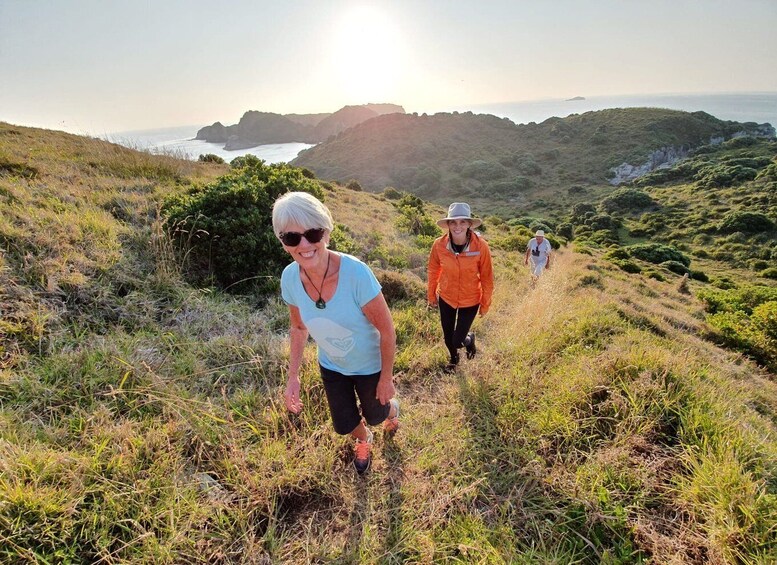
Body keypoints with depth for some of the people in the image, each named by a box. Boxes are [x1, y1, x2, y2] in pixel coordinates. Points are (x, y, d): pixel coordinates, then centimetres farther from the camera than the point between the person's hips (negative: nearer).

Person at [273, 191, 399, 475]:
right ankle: (364, 440, 59)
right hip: (331, 366, 3)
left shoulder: (355, 272, -37)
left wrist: (386, 378, -14)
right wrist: (293, 376, -6)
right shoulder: (290, 278, -22)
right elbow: (299, 328, -2)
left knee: (375, 416, 23)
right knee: (344, 425, 21)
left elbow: (386, 329, -24)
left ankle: (392, 408, 62)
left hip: (369, 366, -3)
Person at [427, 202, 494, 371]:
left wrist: (485, 304, -3)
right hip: (445, 298, 2)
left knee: (458, 341, 2)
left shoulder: (481, 246, -24)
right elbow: (433, 271, -2)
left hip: (470, 301, -2)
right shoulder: (439, 244, -19)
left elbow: (487, 277, -12)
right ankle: (454, 359, 53)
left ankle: (470, 339, 41)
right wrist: (431, 296, 8)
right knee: (448, 337, 18)